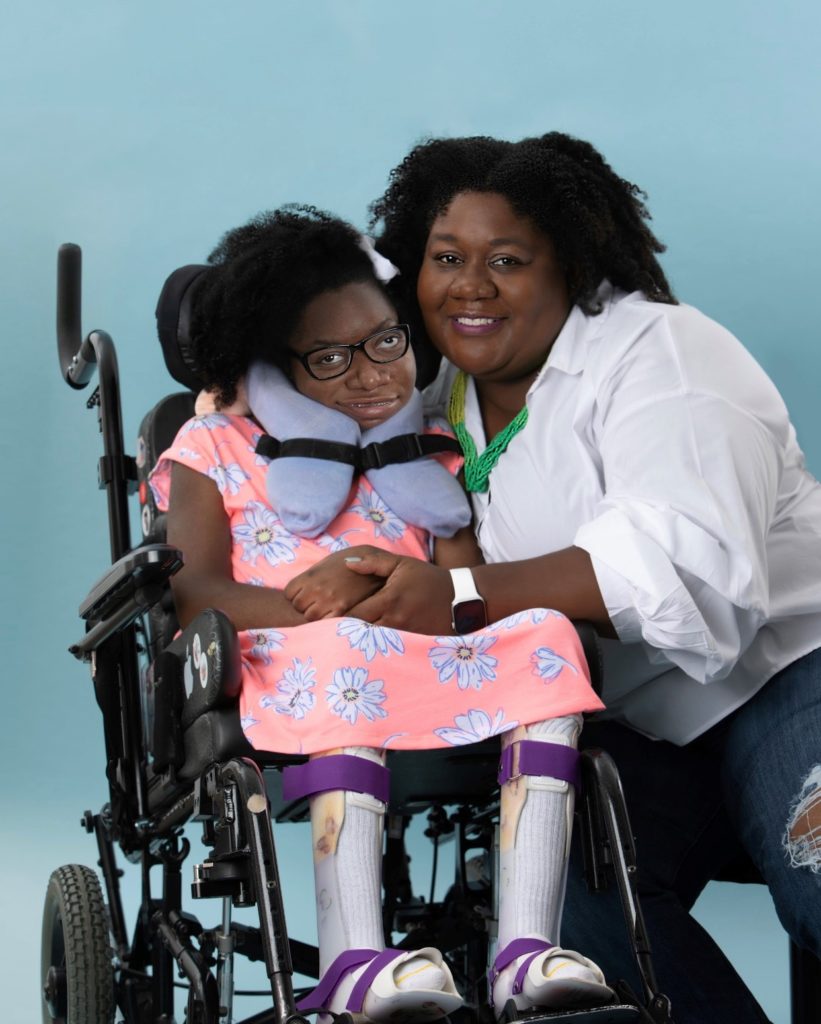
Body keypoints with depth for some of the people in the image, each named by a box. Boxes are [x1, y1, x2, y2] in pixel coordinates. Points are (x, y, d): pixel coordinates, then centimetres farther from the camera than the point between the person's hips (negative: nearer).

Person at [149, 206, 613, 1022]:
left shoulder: (426, 452, 26)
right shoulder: (216, 448, 16)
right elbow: (194, 593, -1)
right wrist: (312, 604, -18)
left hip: (431, 673, 4)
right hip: (285, 679, -3)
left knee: (543, 637, -27)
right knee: (346, 655, -39)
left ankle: (527, 948, -40)